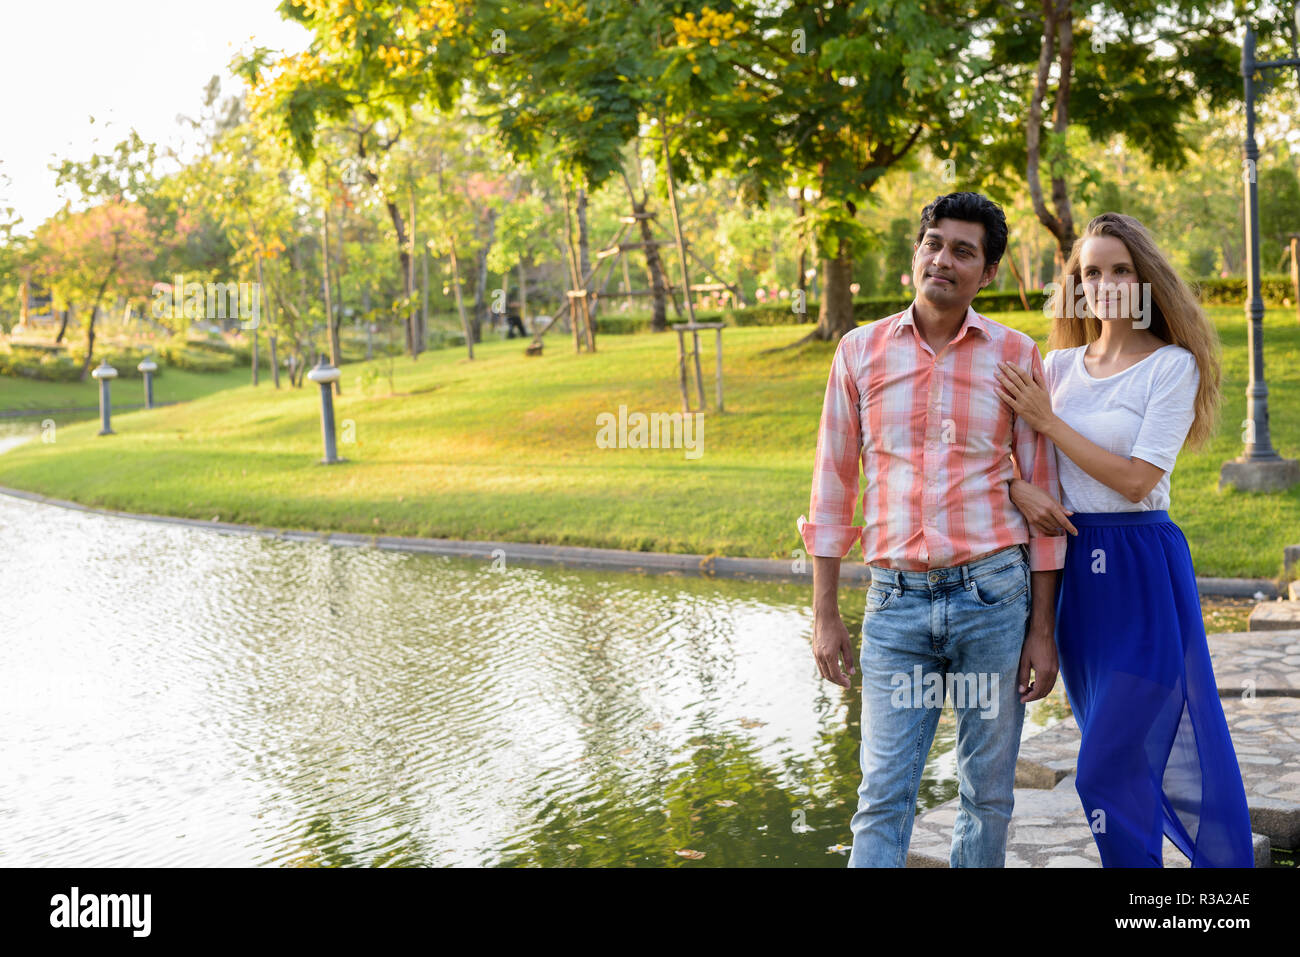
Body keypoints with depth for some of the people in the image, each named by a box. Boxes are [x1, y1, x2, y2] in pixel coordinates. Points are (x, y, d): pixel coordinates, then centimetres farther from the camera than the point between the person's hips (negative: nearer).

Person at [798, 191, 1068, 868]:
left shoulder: (1016, 355, 3)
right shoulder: (861, 350, 4)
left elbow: (1042, 491, 4)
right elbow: (833, 485, 8)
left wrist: (1043, 628, 1)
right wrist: (824, 614, 4)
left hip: (994, 593, 0)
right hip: (896, 602, 0)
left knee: (988, 793, 9)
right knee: (883, 795, -2)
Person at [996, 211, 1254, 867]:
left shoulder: (1173, 365, -7)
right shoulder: (1060, 365, 8)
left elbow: (1137, 479, -15)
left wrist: (1048, 420, -13)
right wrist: (1018, 488, -10)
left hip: (1142, 571, -6)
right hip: (1073, 564, 6)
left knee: (1110, 768, -5)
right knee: (1132, 751, 16)